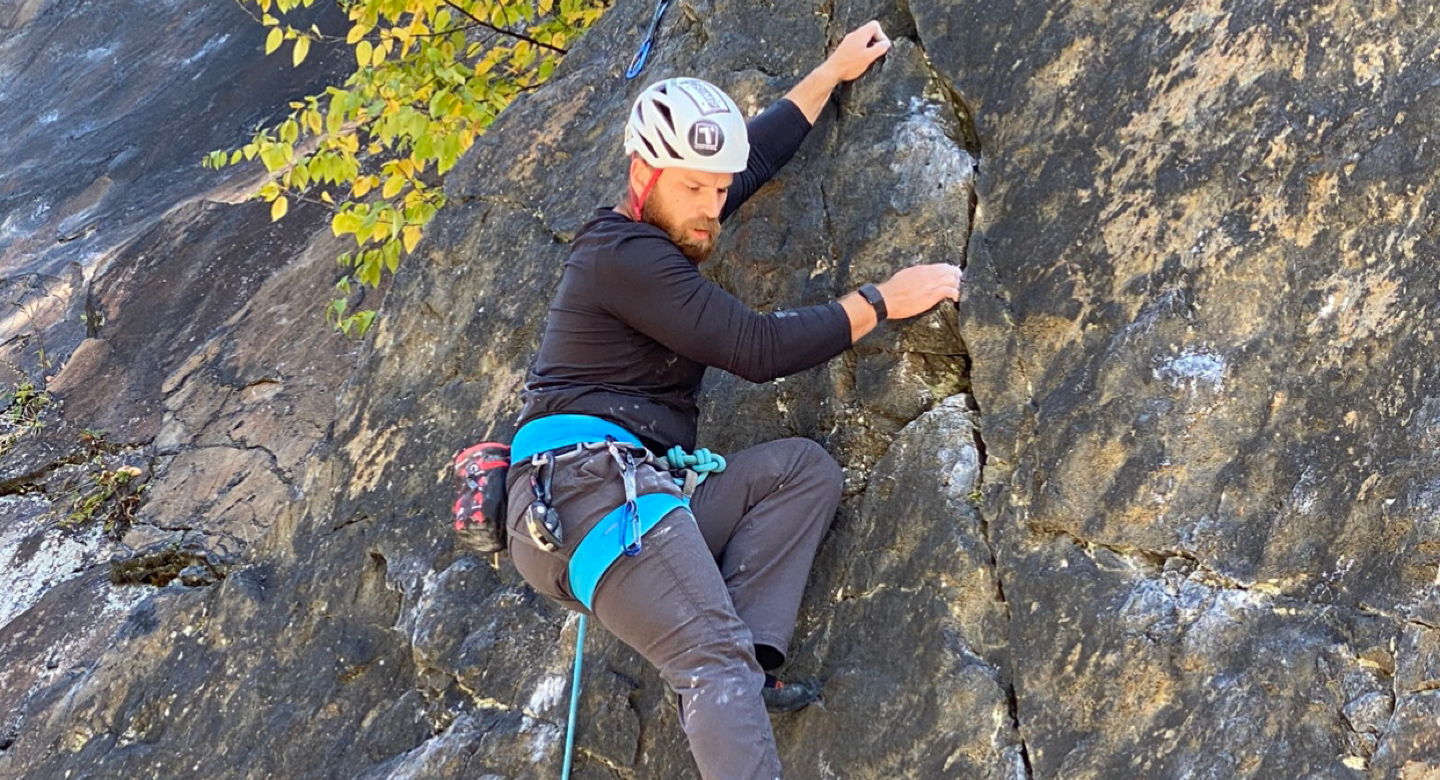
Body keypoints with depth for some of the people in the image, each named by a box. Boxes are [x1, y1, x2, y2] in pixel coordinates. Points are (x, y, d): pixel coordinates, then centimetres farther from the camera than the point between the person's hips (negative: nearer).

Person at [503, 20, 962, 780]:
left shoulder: (664, 227, 20)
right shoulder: (622, 256, -9)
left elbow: (760, 152, 37)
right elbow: (761, 349, -11)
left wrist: (833, 71, 42)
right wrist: (883, 300, -2)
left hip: (635, 485, 10)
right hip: (584, 478, -10)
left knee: (804, 468, 0)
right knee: (713, 656, -25)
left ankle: (745, 661, -15)